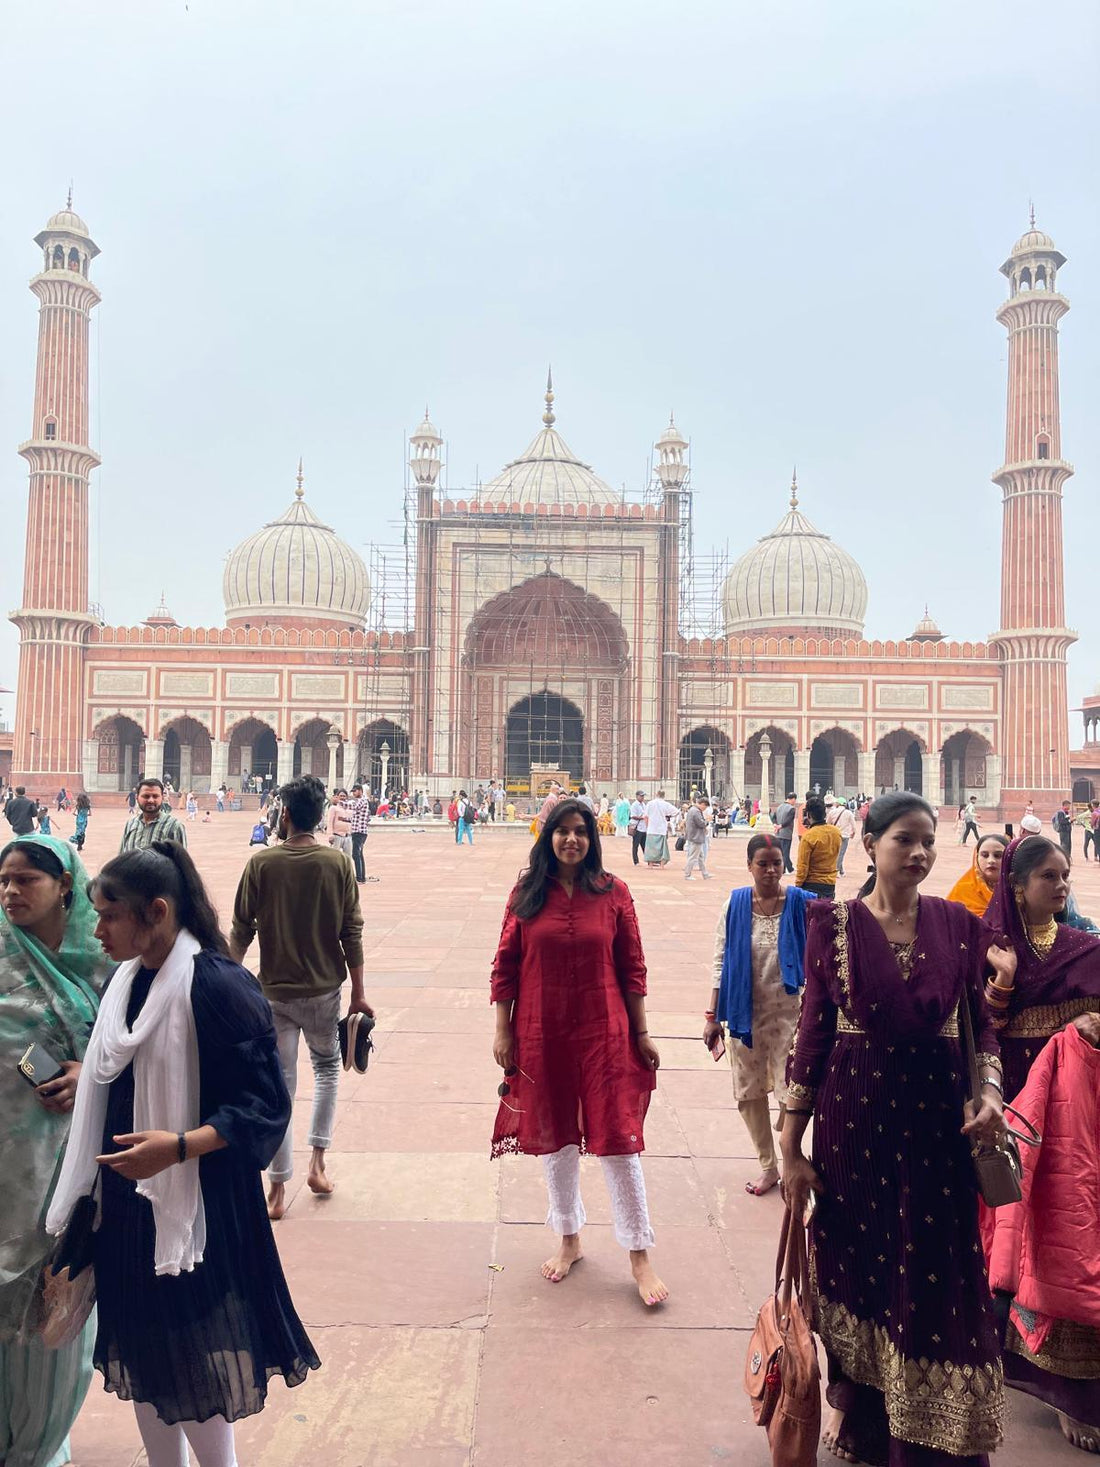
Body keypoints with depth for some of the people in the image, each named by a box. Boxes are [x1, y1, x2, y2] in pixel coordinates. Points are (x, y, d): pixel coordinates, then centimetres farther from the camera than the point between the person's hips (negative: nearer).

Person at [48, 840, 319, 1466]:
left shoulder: (220, 986, -20)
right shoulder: (129, 980, 4)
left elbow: (264, 1105, -19)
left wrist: (178, 1146, -28)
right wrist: (83, 1080, 6)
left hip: (197, 1206, -7)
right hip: (128, 1199, 7)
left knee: (195, 1371, 6)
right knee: (142, 1356, 18)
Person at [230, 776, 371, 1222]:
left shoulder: (261, 863, -8)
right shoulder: (339, 863, -7)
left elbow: (241, 931, -4)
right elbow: (352, 934, -6)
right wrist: (358, 994, 2)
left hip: (275, 991, 0)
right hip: (324, 989, 1)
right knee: (327, 1068, 23)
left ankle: (277, 1190, 14)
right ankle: (317, 1163, 18)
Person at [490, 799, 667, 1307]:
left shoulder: (613, 892, -3)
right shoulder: (526, 893, -1)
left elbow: (632, 967, 1)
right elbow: (505, 965, 2)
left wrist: (641, 1033, 2)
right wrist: (503, 1031, 1)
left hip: (603, 1032, -1)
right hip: (542, 1034, 2)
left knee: (618, 1136, 1)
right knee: (555, 1136, 15)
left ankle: (639, 1255, 17)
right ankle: (568, 1240, 35)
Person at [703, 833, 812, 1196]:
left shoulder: (801, 904, -9)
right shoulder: (736, 904, -3)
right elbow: (721, 961, 1)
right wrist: (713, 1016, 2)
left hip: (788, 1012, -3)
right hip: (745, 1012, 3)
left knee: (791, 1092, -1)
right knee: (749, 1092, 13)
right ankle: (767, 1166, 33)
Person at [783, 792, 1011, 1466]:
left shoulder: (958, 924, 0)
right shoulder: (835, 924, -6)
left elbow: (983, 1023, 8)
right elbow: (814, 1031, -4)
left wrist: (990, 1093, -12)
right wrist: (793, 1145, -3)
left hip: (937, 1118, 1)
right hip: (855, 1117, -1)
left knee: (937, 1277, 7)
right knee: (854, 1260, 13)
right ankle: (855, 1400, 39)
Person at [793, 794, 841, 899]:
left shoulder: (808, 837, -17)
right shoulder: (836, 832, 0)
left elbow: (802, 867, -14)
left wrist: (797, 886, -2)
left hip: (812, 886, -6)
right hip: (831, 885, 6)